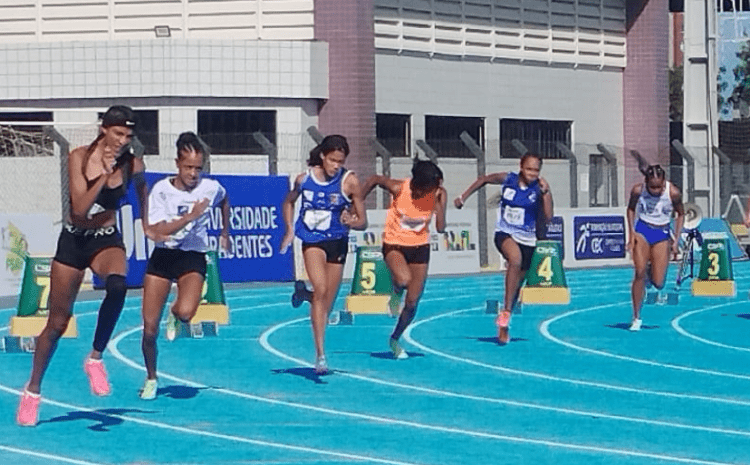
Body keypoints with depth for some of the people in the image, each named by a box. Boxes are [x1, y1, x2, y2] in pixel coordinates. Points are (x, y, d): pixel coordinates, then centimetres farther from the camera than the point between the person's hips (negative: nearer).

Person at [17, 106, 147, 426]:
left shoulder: (132, 165, -6)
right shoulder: (80, 157, -13)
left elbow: (141, 190, 18)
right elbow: (79, 208, -22)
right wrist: (105, 175, -27)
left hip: (107, 241, 1)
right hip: (74, 241, -1)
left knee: (117, 286, -36)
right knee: (58, 322, 4)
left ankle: (95, 359, -20)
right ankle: (33, 390, 24)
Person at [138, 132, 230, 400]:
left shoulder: (211, 188, -6)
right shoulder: (161, 190, -11)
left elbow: (224, 201, 20)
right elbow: (157, 231, -20)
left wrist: (225, 232, 23)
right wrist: (190, 216, -28)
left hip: (193, 258, 0)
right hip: (162, 256, 0)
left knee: (186, 312, -30)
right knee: (150, 329, -3)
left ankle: (174, 314, 10)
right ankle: (151, 378, 23)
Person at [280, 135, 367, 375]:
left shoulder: (350, 182, -13)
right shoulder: (304, 179, -8)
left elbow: (363, 222, -8)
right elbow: (289, 202, 14)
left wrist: (350, 221, -30)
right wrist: (290, 230, 2)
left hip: (337, 241, 1)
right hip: (312, 240, -1)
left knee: (328, 301, 9)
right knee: (320, 290, -22)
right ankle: (320, 353, -23)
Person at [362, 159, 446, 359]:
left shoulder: (438, 194, -15)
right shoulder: (398, 189, -22)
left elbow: (441, 228, -21)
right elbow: (374, 179, -3)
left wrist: (441, 201, -29)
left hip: (420, 247, 3)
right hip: (394, 244, -3)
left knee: (412, 303, 5)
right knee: (404, 279, -34)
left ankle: (395, 339, 30)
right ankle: (396, 293, 4)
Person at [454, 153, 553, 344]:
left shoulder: (540, 187, -8)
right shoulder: (507, 179, -7)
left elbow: (547, 218, -16)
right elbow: (483, 179, 12)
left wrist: (545, 193, -25)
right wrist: (463, 197, 13)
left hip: (527, 239, 2)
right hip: (505, 234, -2)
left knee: (517, 284, 11)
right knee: (515, 258, -36)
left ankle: (504, 325, 33)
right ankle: (505, 311, -33)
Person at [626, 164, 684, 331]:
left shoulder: (673, 193, -17)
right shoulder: (638, 190, -15)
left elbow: (680, 214, -1)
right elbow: (631, 209, 5)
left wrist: (676, 241, -5)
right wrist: (631, 233, -5)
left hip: (662, 234, 0)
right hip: (641, 230, 0)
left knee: (658, 284, -5)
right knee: (640, 272, -17)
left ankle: (651, 273, 35)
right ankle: (636, 317, -6)